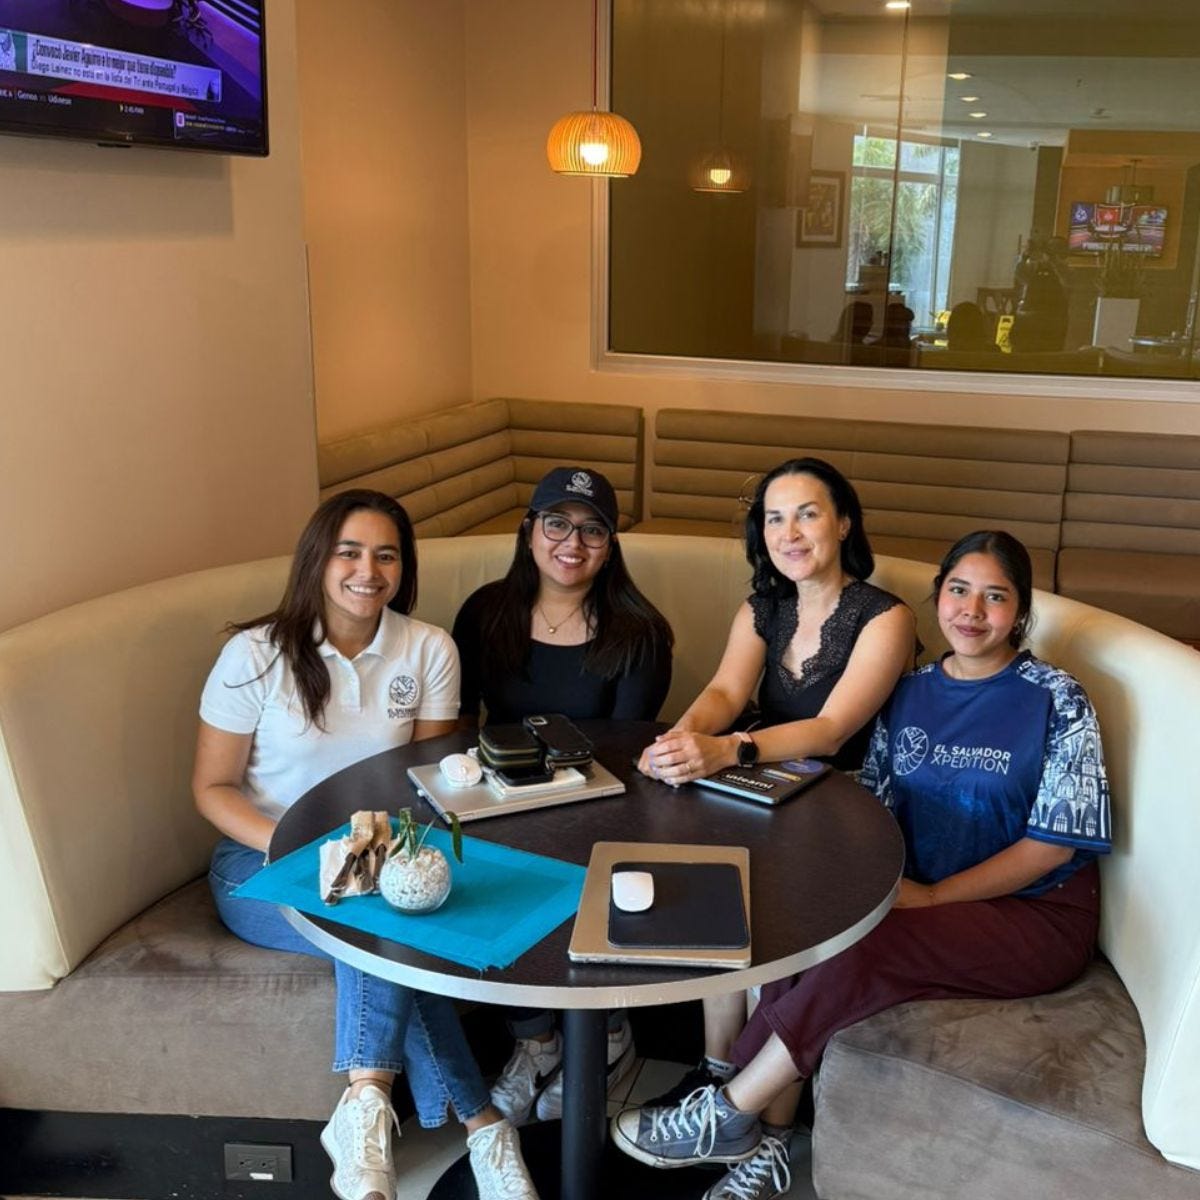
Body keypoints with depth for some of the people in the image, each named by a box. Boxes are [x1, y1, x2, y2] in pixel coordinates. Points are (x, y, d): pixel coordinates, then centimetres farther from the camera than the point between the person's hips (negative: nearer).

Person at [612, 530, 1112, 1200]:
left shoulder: (1058, 702, -5)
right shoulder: (911, 693, 9)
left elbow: (1054, 842, -9)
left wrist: (929, 897, -16)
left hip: (1034, 913, -4)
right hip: (916, 898, 5)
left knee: (865, 952, -31)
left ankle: (728, 1115, -17)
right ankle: (766, 1145, -17)